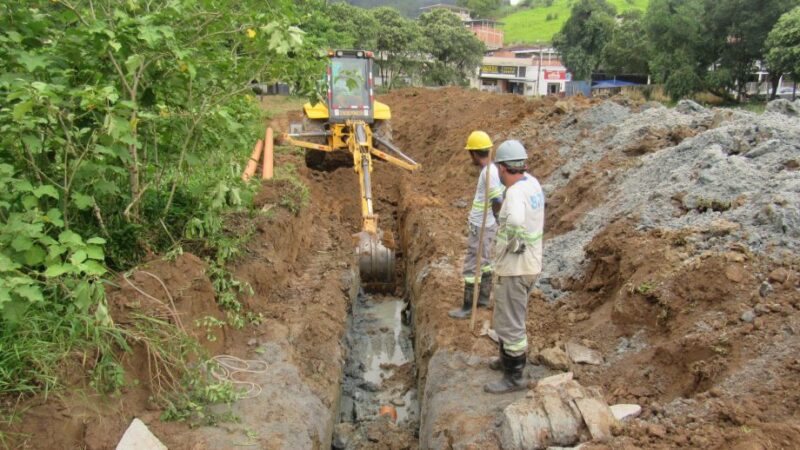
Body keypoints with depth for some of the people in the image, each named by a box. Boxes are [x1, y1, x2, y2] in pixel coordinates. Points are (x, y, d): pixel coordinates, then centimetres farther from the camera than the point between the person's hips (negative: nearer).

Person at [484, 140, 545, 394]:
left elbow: (515, 221, -45)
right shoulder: (533, 183, 2)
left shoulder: (515, 192, -25)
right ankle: (507, 359, 42)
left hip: (514, 270, -10)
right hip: (530, 265, 10)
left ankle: (514, 377, 15)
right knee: (508, 316, 25)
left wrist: (514, 243, -29)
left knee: (510, 323, 3)